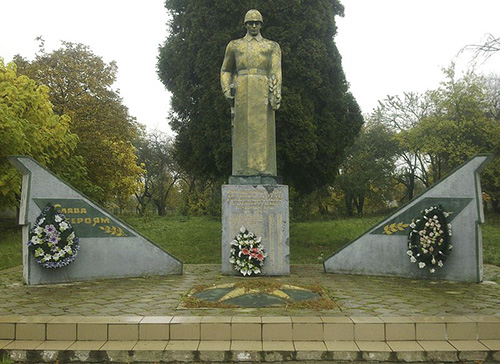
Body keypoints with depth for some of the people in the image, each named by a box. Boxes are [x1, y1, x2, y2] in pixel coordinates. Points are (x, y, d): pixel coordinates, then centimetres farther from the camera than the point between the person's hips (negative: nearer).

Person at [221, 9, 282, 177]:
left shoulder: (272, 46, 15)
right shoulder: (234, 45, 18)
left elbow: (276, 71, 2)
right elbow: (226, 71, 22)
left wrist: (276, 94, -13)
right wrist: (227, 91, 4)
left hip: (263, 92, 0)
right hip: (242, 91, 1)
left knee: (263, 129, -9)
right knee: (243, 130, -7)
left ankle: (264, 171, -9)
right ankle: (243, 171, -6)